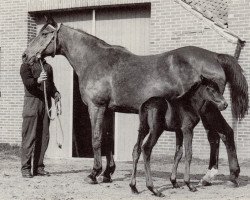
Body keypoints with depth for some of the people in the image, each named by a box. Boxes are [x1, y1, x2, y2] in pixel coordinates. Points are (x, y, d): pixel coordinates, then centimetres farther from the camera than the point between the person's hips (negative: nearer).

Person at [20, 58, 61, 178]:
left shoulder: (48, 66, 19)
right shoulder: (26, 65, 1)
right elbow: (27, 82, -14)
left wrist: (55, 93, 2)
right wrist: (38, 80, -33)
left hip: (46, 103, 6)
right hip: (32, 101, -6)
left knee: (44, 136, 5)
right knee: (29, 136, -6)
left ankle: (38, 167, 12)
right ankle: (25, 168, -3)